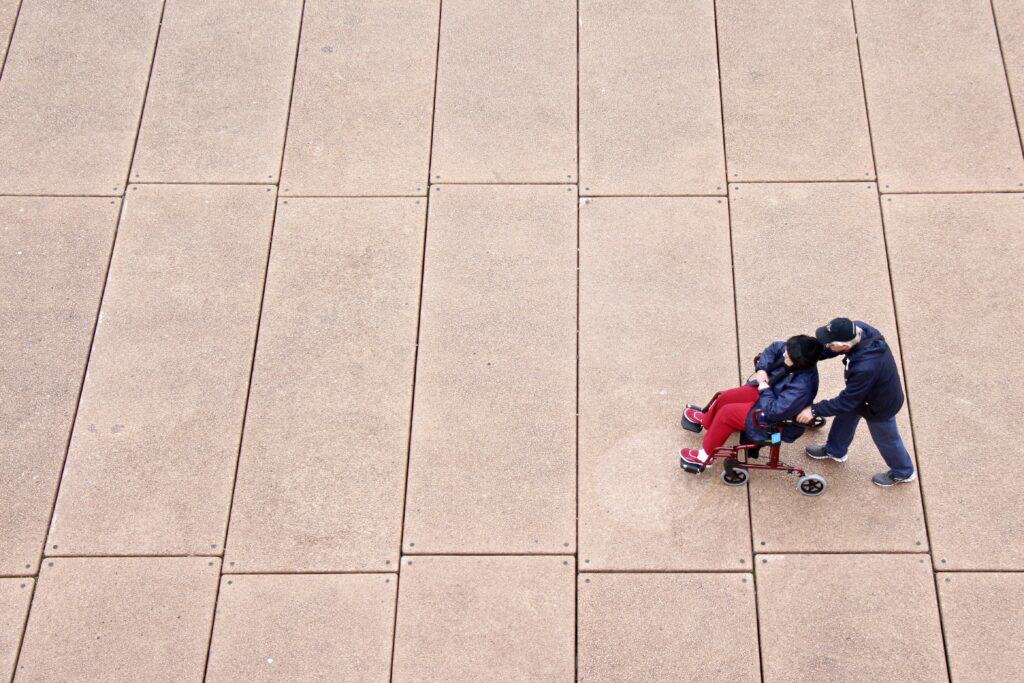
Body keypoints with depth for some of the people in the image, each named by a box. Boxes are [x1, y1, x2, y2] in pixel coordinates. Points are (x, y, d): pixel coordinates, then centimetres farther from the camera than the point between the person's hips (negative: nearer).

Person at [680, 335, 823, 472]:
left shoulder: (802, 388, -41)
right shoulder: (793, 353, -19)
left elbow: (775, 411, -36)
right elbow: (774, 348, 1)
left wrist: (765, 389, -22)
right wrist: (762, 368, -14)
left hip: (777, 420, -8)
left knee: (727, 413, -7)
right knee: (725, 398, 14)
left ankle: (704, 456, 13)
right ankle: (705, 420, 48)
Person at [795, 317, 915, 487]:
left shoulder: (865, 368, -48)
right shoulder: (858, 328, -28)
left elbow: (847, 401, -32)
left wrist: (815, 410, -24)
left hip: (880, 406, -7)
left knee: (886, 440, 21)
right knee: (846, 416, 28)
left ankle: (903, 473, 49)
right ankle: (835, 450, 56)